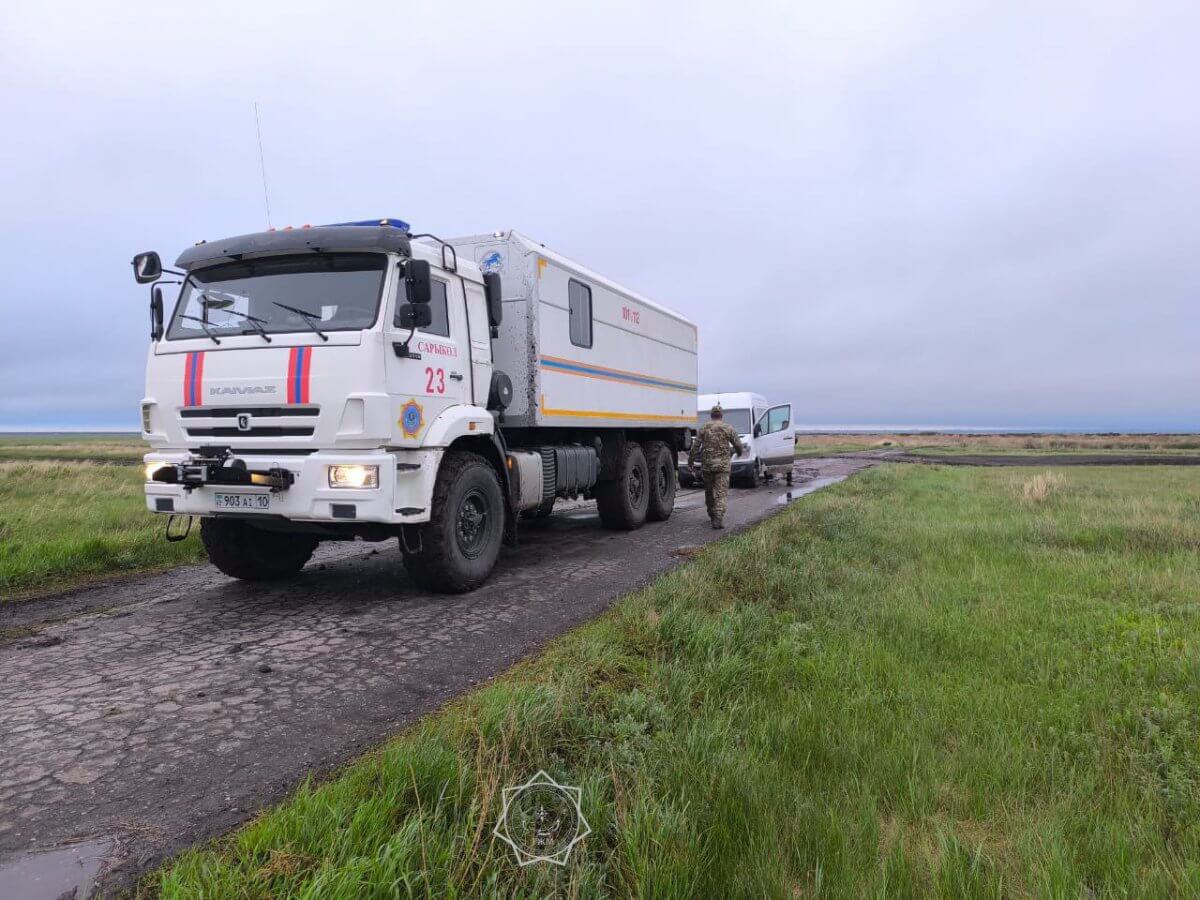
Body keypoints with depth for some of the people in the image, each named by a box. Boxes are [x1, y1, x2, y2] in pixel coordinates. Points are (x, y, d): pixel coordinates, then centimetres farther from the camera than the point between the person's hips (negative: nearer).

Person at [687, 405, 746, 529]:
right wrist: (740, 452, 29)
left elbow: (695, 447, 0)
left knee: (709, 492, 16)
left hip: (707, 465, 2)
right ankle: (718, 518, -16)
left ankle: (712, 516, 28)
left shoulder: (704, 429, 3)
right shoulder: (728, 429, 0)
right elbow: (738, 445, 7)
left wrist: (690, 462, 7)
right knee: (721, 493, -4)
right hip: (722, 465, -2)